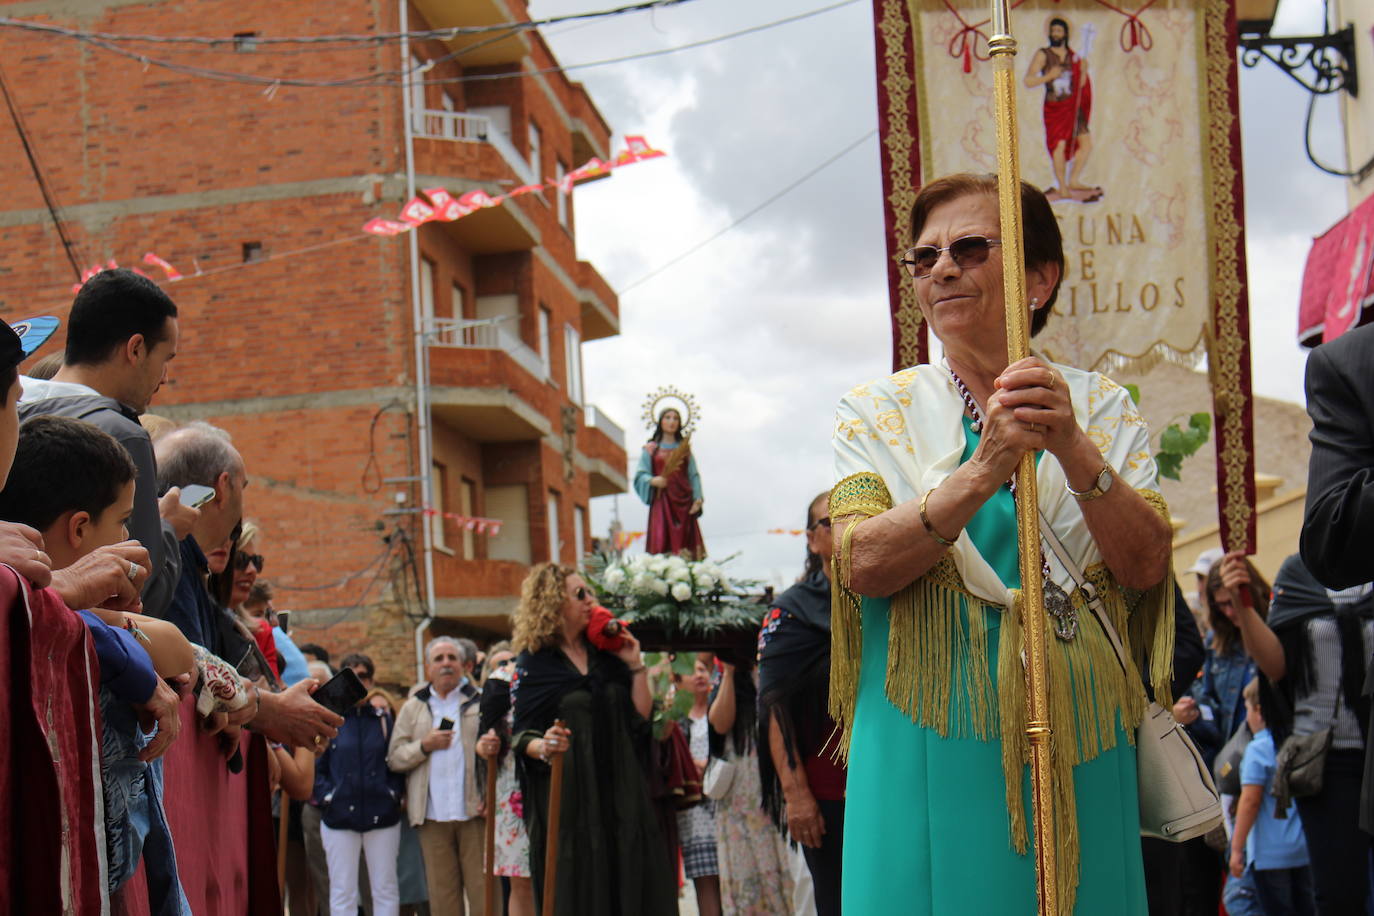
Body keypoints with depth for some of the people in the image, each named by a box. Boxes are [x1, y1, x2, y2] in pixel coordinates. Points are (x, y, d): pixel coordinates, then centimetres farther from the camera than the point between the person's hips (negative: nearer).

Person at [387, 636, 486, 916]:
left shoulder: (480, 702, 8)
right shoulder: (413, 708, 15)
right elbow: (394, 758, 9)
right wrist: (425, 746, -7)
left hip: (474, 811, -2)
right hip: (433, 816, 2)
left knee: (484, 892, -4)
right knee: (442, 893, 4)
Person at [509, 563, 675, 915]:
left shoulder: (607, 654, 14)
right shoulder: (532, 664, 1)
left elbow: (641, 717, 10)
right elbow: (522, 736, -4)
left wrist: (636, 667, 2)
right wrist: (543, 747, -24)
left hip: (619, 794, 4)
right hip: (568, 797, -4)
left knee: (626, 887, 0)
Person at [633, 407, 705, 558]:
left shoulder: (684, 448, 17)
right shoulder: (651, 449, 11)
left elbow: (694, 476, 10)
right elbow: (640, 475, 4)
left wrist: (697, 498, -4)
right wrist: (652, 481, -17)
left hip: (683, 502, 2)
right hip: (662, 501, -2)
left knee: (685, 543, -7)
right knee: (662, 543, -13)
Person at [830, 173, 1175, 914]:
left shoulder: (1102, 408, 8)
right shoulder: (878, 413, 6)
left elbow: (1144, 565, -5)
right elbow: (861, 566, -10)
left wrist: (1074, 450, -20)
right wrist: (983, 472, -23)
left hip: (1078, 742, 1)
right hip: (932, 743, -1)